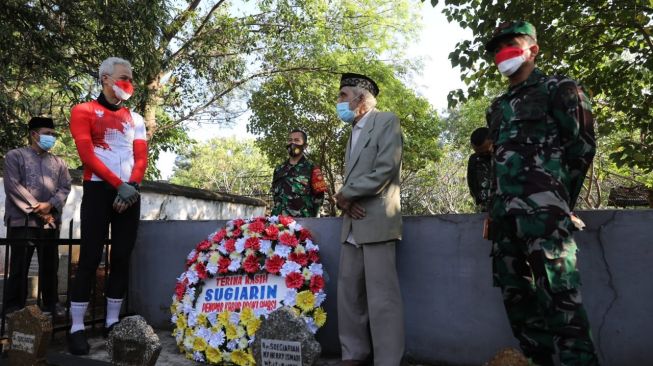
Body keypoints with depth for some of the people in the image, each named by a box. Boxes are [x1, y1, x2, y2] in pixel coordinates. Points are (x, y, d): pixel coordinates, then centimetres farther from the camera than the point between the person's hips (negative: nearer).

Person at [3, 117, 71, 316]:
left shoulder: (59, 162, 17)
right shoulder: (15, 156, 5)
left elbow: (65, 188, 6)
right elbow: (14, 187, -7)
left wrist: (50, 205, -13)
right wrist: (37, 210, -11)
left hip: (51, 223, 4)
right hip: (22, 221, -4)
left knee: (50, 268, 8)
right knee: (19, 268, 0)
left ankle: (51, 308, 17)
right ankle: (13, 312, 9)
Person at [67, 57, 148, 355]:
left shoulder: (135, 119, 18)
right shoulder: (84, 111, 5)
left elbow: (141, 157, 9)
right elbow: (86, 154, -7)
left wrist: (132, 185, -10)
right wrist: (118, 184, -15)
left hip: (130, 192, 4)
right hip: (99, 190, -4)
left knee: (122, 257, 4)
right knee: (90, 257, -6)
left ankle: (112, 321, 13)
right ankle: (76, 328, 3)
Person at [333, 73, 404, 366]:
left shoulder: (387, 122, -2)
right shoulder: (353, 132, 23)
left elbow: (385, 171, -14)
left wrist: (344, 195, -7)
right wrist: (346, 202, -2)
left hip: (377, 221, -8)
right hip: (352, 224, 8)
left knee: (381, 295, -7)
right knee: (348, 292, 9)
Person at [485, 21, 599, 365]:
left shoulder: (558, 89, 6)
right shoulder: (497, 107, 23)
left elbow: (583, 144, 0)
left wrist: (560, 200, 0)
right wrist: (494, 209, 14)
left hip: (542, 208, -7)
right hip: (504, 211, 7)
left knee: (558, 295, -10)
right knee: (515, 294, 9)